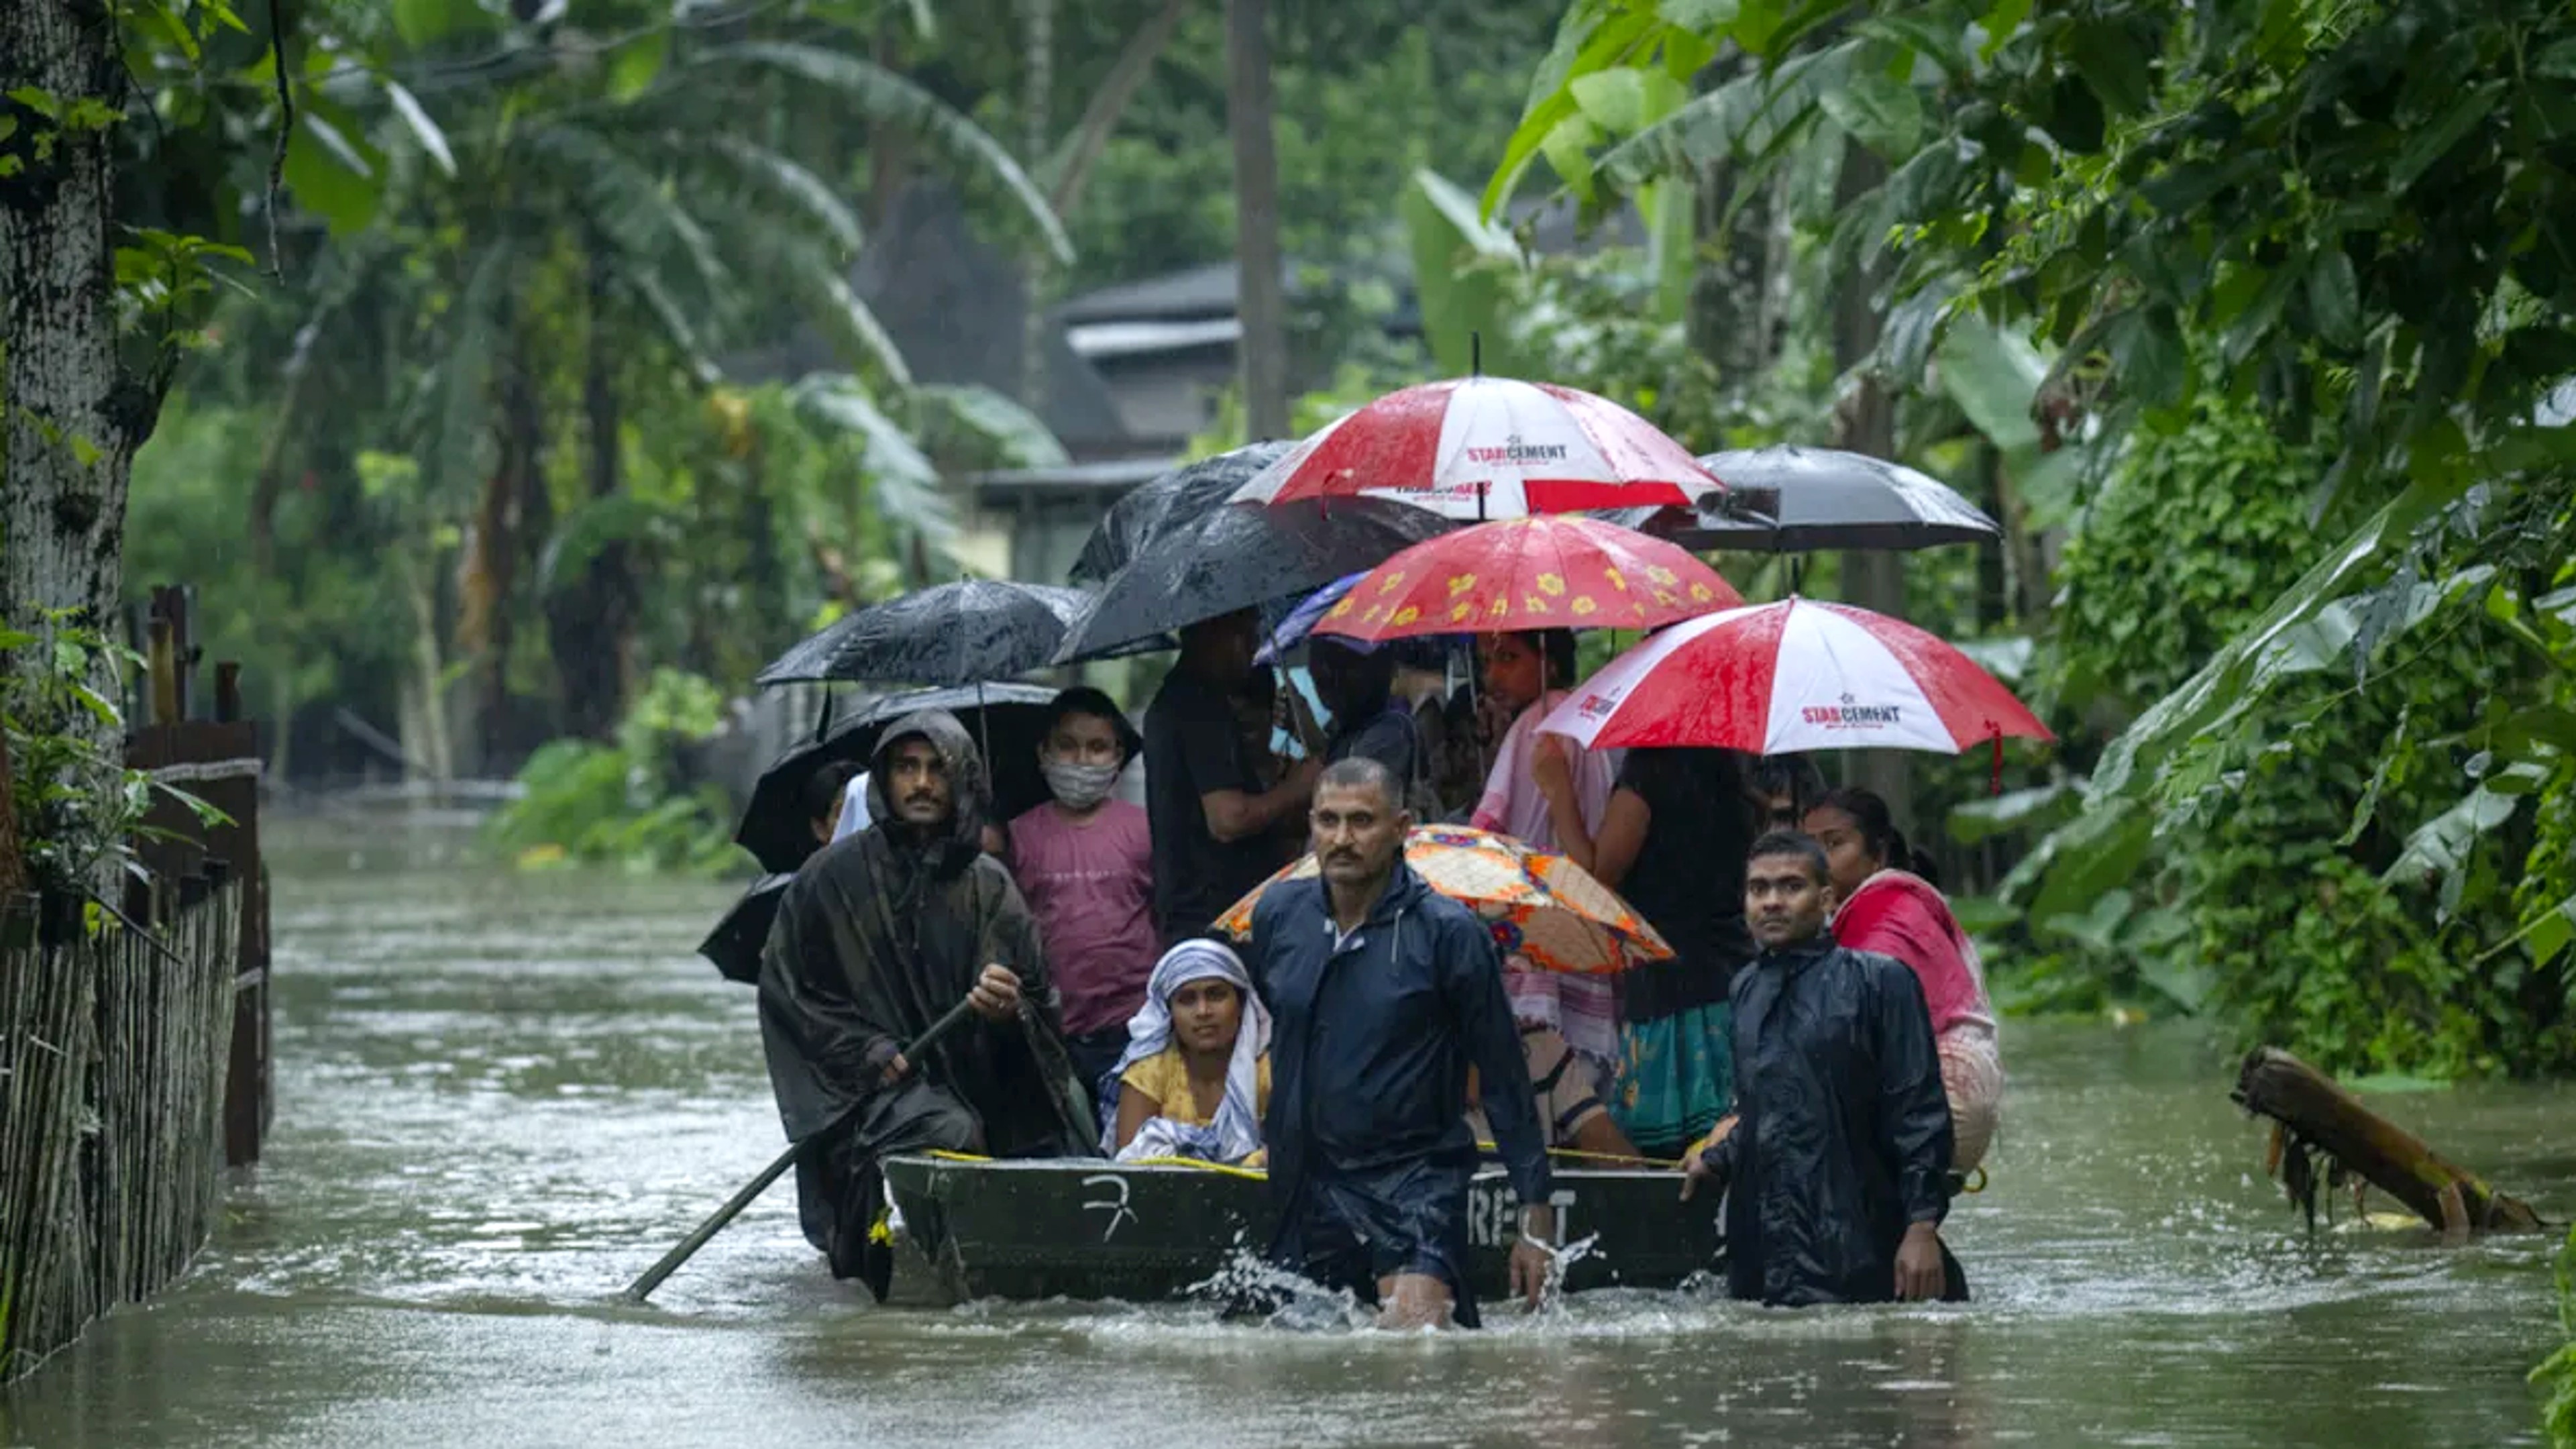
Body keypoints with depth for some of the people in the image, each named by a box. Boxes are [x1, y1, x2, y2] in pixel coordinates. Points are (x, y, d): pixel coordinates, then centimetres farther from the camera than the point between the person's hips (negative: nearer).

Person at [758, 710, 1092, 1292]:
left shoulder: (989, 885, 13)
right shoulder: (834, 878, 5)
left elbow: (1042, 1000, 15)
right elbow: (785, 990, 5)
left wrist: (1011, 1010, -10)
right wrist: (867, 1051, -7)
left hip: (974, 1085, 4)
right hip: (873, 1089, -4)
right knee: (950, 1136, -34)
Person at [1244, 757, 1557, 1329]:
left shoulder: (1447, 931, -6)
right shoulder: (1276, 915, 5)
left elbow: (1504, 1080, -2)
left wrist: (1535, 1216, -4)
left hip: (1415, 1179, -5)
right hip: (1308, 1189, 5)